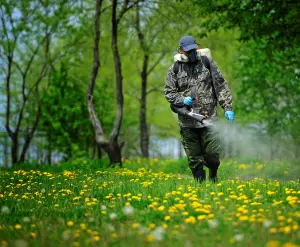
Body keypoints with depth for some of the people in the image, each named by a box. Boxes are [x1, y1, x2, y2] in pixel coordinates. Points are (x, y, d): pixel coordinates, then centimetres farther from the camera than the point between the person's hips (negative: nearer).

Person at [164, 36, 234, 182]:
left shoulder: (207, 62, 6)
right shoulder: (174, 70, 6)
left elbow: (221, 87, 6)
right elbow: (169, 92, 8)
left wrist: (228, 107, -2)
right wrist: (182, 100, -11)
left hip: (209, 118, -1)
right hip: (187, 122, 1)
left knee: (212, 154, -4)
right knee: (194, 159, 3)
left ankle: (213, 178, 24)